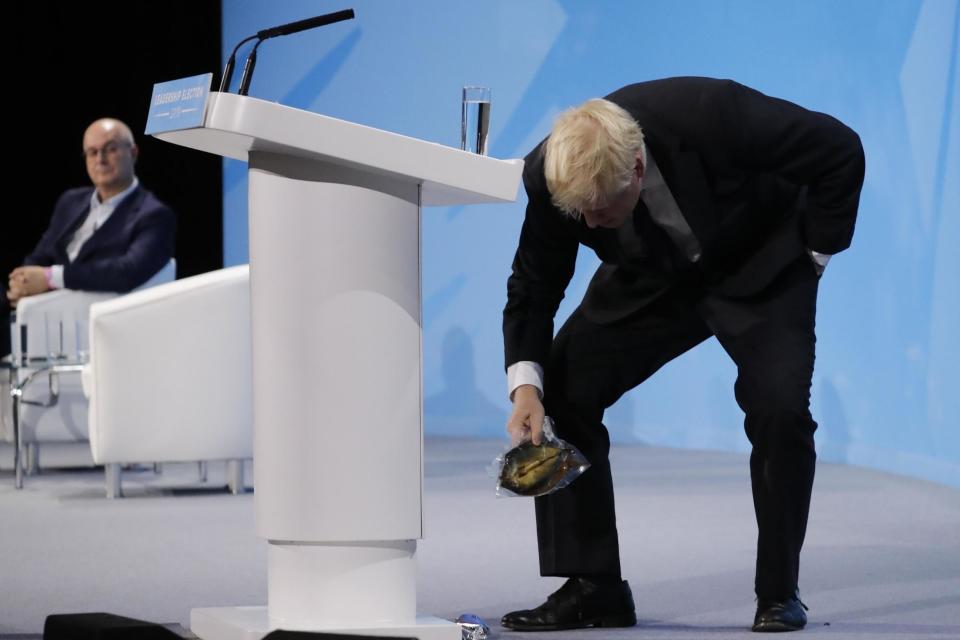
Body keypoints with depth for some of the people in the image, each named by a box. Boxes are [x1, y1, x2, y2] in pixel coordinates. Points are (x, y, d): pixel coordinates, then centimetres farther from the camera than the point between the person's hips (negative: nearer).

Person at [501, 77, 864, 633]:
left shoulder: (714, 113, -37)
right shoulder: (550, 176, -26)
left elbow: (841, 151, -23)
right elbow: (534, 288, -12)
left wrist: (817, 250, -15)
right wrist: (526, 384, -27)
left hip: (759, 266, -3)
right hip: (650, 280, 3)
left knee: (779, 409, -23)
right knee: (560, 390, -12)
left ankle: (779, 592, -4)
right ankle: (592, 587, -3)